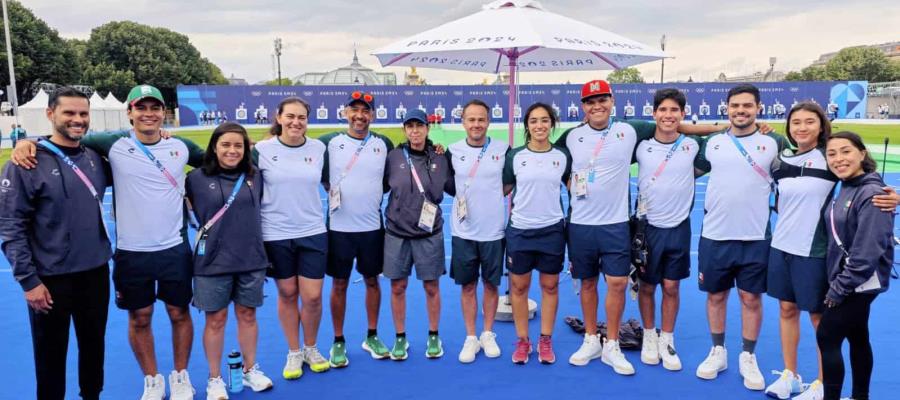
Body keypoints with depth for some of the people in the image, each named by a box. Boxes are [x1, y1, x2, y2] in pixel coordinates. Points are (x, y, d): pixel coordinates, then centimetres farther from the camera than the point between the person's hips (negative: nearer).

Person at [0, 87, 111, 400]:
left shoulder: (96, 158, 2)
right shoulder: (27, 163, -11)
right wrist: (28, 280, -14)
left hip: (96, 272, 4)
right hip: (50, 278, -4)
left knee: (94, 345, 18)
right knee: (51, 353, 11)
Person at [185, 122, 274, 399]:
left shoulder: (254, 176, 2)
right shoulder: (197, 178, -7)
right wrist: (203, 223, -2)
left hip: (251, 259, 2)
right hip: (213, 261, -2)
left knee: (247, 315, 14)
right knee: (216, 320, 8)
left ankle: (250, 370, 31)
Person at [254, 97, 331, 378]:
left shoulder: (319, 148, 0)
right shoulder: (262, 149, -6)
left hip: (313, 233, 1)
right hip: (276, 235, -1)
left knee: (312, 296, 2)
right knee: (287, 294, 10)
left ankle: (310, 348, 27)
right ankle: (294, 352, 28)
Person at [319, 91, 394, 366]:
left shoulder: (384, 144, 2)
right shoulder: (330, 143, -3)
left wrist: (375, 193, 3)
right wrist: (330, 189, -1)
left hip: (373, 227, 2)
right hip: (339, 227, -2)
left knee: (372, 281, 11)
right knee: (339, 284, 6)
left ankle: (372, 337, 26)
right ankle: (338, 342, 19)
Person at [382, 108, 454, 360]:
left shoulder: (440, 159, 0)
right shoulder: (393, 157, -1)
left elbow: (455, 189, 8)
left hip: (429, 234, 0)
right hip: (397, 232, 0)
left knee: (432, 286, 7)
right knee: (398, 287, 7)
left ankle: (433, 336, 26)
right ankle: (400, 338, 24)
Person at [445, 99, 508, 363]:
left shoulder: (503, 149, -3)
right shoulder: (453, 151, 0)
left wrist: (494, 195, -2)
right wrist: (461, 198, 0)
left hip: (493, 231, 0)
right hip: (463, 232, 1)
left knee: (491, 284, 11)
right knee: (468, 286, 8)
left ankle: (488, 335, 26)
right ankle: (471, 338, 21)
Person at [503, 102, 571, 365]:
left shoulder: (563, 156, 2)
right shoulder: (515, 156, -1)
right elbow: (503, 190, 7)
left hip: (552, 230, 1)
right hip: (519, 230, 0)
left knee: (550, 286, 8)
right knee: (519, 286, 6)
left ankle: (546, 341, 22)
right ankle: (522, 340, 20)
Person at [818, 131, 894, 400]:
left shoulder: (872, 193, -20)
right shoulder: (844, 188, 6)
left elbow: (868, 250, -24)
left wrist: (841, 286, -18)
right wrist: (837, 282, 9)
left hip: (860, 283, -8)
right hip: (845, 281, 8)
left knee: (827, 338, -4)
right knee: (857, 338, 17)